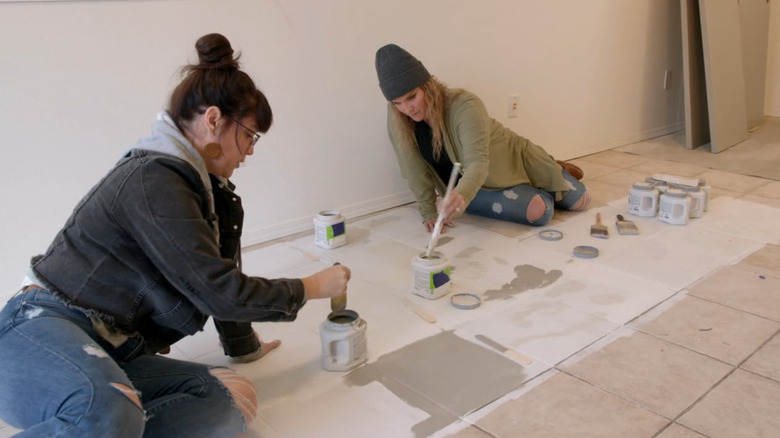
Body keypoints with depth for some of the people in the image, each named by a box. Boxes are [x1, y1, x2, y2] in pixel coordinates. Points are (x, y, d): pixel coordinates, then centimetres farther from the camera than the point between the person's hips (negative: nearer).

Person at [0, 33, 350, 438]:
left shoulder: (201, 183, 12)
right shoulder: (153, 180, -16)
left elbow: (221, 279, 20)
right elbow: (219, 292, -17)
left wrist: (243, 347, 28)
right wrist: (311, 288, -4)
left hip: (114, 355, 9)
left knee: (233, 399, -18)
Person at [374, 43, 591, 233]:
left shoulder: (465, 106, -34)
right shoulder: (397, 121, -23)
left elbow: (478, 162, -44)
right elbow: (414, 170, -14)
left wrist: (461, 196, -63)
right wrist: (429, 212, -14)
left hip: (515, 159, -2)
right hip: (473, 185, 2)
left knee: (580, 200, 5)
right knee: (538, 211, -23)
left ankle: (556, 169, 40)